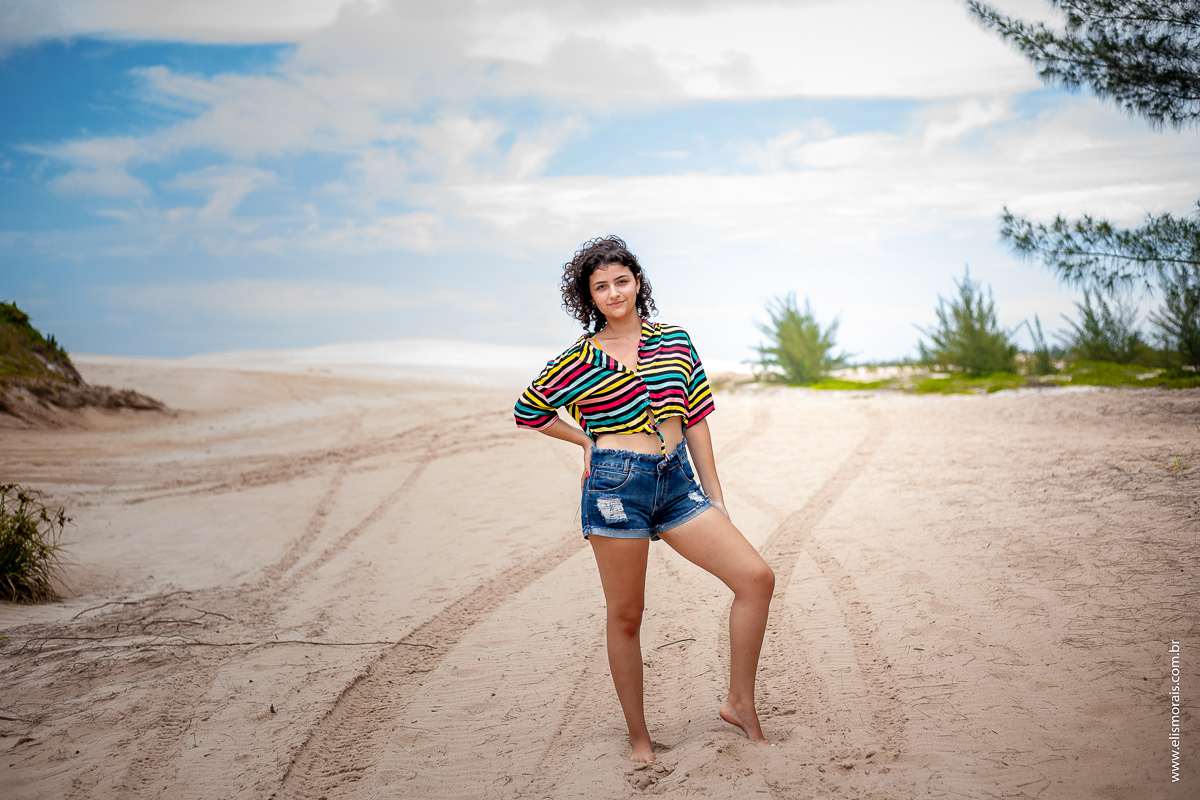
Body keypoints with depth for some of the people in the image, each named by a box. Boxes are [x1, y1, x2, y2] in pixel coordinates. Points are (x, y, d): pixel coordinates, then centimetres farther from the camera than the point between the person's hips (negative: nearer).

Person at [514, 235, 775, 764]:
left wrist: (715, 499, 10)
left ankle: (740, 703, 6)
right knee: (626, 616, 4)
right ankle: (638, 735, 21)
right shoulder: (579, 359, 1)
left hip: (677, 483, 4)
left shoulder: (675, 341, 9)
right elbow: (529, 410, 14)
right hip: (616, 486, -3)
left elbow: (695, 421, 12)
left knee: (757, 577, -8)